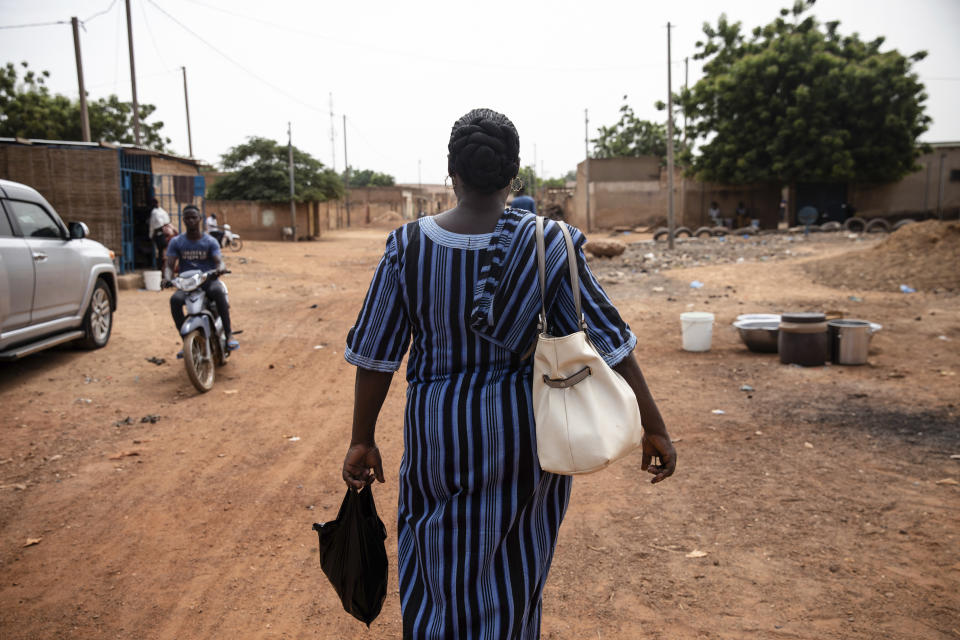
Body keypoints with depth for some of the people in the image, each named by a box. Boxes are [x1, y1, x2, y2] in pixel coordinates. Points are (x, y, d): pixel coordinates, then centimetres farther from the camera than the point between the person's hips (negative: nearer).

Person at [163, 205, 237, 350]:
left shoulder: (210, 241, 5)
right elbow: (169, 265, 1)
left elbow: (219, 261, -9)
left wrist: (220, 268, -35)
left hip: (208, 280, -1)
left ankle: (228, 334, -35)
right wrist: (167, 278, -23)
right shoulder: (176, 242, 9)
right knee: (175, 300, -32)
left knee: (218, 291, -38)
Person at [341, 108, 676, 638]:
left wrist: (362, 440, 5)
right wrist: (654, 429, -3)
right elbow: (608, 341, -12)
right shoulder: (549, 245, -13)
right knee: (514, 570, 23)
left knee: (439, 566, 22)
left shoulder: (409, 246, -12)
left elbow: (376, 354, -7)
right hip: (527, 434, 1)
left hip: (440, 436, 0)